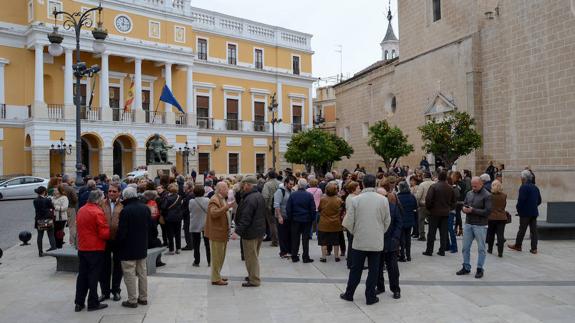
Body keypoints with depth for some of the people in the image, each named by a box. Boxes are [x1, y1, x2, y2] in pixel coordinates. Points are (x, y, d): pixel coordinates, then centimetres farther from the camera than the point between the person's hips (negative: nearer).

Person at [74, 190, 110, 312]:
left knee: (82, 275, 13)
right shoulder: (97, 212, -18)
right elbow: (104, 233, -19)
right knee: (94, 276, 2)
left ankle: (79, 303, 19)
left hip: (82, 248, 7)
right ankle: (93, 303, 10)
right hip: (95, 249, -7)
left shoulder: (81, 210, 7)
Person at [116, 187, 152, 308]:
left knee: (130, 274, 2)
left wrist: (118, 242, -2)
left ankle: (132, 300, 7)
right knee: (142, 272, 14)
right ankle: (143, 297, 22)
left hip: (129, 248, -6)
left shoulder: (126, 210, -19)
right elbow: (150, 224, 11)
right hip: (142, 247, 7)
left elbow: (121, 231, -19)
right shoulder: (145, 208, 1)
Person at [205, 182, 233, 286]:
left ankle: (217, 276, 28)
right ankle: (216, 279, 5)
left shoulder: (222, 199, 16)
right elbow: (213, 213, -33)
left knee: (221, 256, 17)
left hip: (222, 232, 10)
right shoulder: (214, 200, -17)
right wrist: (226, 207, -38)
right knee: (217, 256, -3)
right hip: (216, 233, -10)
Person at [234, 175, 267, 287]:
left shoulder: (250, 199, -22)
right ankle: (254, 276, 32)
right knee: (254, 256, 21)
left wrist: (238, 230, -23)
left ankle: (254, 280, 6)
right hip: (260, 231, 10)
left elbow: (245, 218, -26)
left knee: (251, 257, 0)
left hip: (250, 232, -10)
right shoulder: (260, 196, 11)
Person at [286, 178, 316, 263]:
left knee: (295, 239, 10)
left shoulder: (292, 195, -7)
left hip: (295, 220, 1)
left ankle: (294, 257, 15)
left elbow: (288, 209, -4)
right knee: (305, 239, 5)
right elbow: (313, 209, -6)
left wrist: (290, 218, 7)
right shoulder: (309, 195, -9)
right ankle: (305, 257, 7)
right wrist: (312, 218, 6)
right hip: (306, 220, -1)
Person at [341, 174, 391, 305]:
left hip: (359, 241, 0)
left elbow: (348, 222, -6)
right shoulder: (383, 200, -7)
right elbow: (387, 221, 2)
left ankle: (349, 294, 24)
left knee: (355, 269, 12)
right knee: (373, 270, 10)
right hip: (377, 242, 0)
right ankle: (370, 297, 17)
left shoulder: (356, 199, -9)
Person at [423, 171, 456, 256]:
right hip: (445, 212, 4)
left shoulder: (434, 186, -13)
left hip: (435, 212, -4)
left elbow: (428, 199, -16)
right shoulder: (450, 188, 2)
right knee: (444, 232, 10)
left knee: (432, 232, 3)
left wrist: (428, 208, -1)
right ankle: (442, 250, 13)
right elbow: (453, 201, 8)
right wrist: (450, 208, 17)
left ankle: (429, 250, 7)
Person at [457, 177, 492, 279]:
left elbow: (487, 211, -15)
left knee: (481, 248, 5)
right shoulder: (469, 193, 10)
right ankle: (466, 267, 21)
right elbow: (464, 204, 16)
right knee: (466, 247, 9)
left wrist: (473, 210, -19)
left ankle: (480, 269, 16)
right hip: (468, 224, 6)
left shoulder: (487, 195, -8)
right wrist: (464, 208, -7)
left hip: (480, 225, -6)